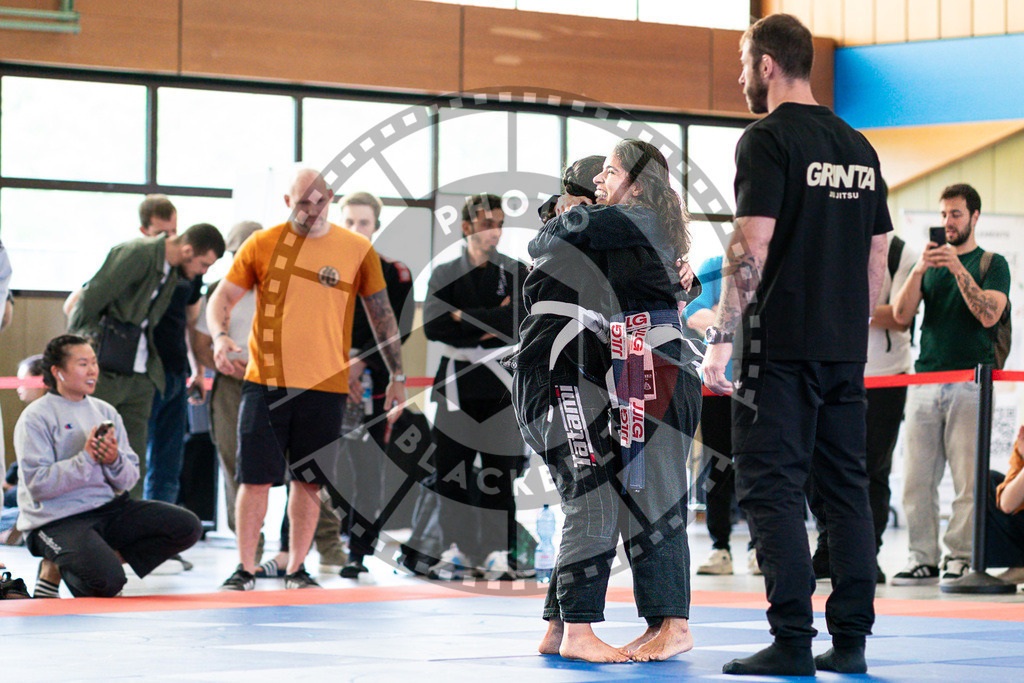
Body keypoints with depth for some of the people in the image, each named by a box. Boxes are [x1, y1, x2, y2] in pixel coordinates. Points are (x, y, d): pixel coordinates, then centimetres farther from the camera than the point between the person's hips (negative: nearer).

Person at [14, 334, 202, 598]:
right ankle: (55, 568, 0)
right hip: (57, 521, -7)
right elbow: (37, 484, -16)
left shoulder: (105, 411, 13)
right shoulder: (36, 418, -6)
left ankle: (110, 558, 0)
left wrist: (114, 461, -13)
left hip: (109, 507, 7)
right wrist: (86, 459, -21)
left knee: (188, 527, -8)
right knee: (107, 581, -31)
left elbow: (129, 479, 10)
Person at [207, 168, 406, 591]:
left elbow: (382, 313, 11)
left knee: (308, 480, 4)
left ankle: (296, 569, 16)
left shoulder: (357, 250, 4)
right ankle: (245, 569, 8)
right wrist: (220, 337, -15)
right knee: (255, 478, -3)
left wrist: (397, 374, 9)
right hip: (265, 382, -1)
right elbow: (222, 297, 5)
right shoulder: (261, 245, 3)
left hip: (325, 386, 1)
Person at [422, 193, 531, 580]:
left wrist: (463, 318, -13)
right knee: (451, 467, -1)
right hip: (457, 384, 1)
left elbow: (519, 323, -11)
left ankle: (499, 552, 5)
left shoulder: (516, 274, 7)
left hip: (501, 384, -1)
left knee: (500, 472, -1)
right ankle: (458, 551, 7)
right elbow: (432, 326, -8)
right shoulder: (445, 274, 8)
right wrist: (490, 323, -12)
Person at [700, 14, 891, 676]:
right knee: (848, 489, 9)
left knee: (773, 489, -5)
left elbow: (752, 248, -16)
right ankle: (852, 639, 9)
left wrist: (721, 338, -13)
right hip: (847, 349, 7)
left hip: (782, 347, -7)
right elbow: (878, 257, 16)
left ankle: (793, 642, -9)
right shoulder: (858, 147, 14)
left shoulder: (768, 139, -8)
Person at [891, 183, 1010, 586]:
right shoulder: (928, 265, 19)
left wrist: (959, 270, -15)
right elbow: (901, 315, 6)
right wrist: (919, 270, -8)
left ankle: (959, 557, -2)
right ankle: (923, 558, 4)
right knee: (917, 480, -1)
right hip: (926, 382, 4)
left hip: (971, 383, -4)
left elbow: (989, 314, -8)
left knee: (968, 480, -7)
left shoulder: (992, 264, 9)